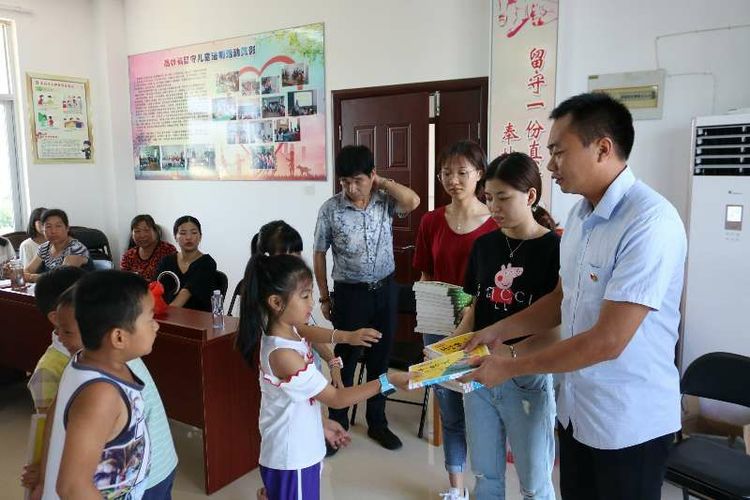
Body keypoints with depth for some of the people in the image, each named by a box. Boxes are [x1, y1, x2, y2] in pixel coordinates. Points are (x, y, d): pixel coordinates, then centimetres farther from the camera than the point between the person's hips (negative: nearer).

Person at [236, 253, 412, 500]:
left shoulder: (286, 333, -2)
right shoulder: (283, 355, -30)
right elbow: (336, 399, -23)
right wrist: (388, 381, -23)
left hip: (298, 450, 8)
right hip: (291, 459, -8)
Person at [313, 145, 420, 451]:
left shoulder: (385, 201, -3)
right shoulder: (330, 209, -8)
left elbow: (413, 202, -24)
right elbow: (319, 255, -1)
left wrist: (382, 182, -13)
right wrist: (324, 297, 0)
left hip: (385, 289, 2)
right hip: (350, 293, -2)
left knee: (380, 358, 13)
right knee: (345, 360, 8)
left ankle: (377, 423, 30)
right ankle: (337, 425, 25)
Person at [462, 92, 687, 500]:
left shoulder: (650, 222, -24)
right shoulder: (581, 213, 4)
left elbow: (607, 341, -26)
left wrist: (511, 365, -19)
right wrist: (498, 331, 5)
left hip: (629, 420, -7)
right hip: (575, 405, 7)